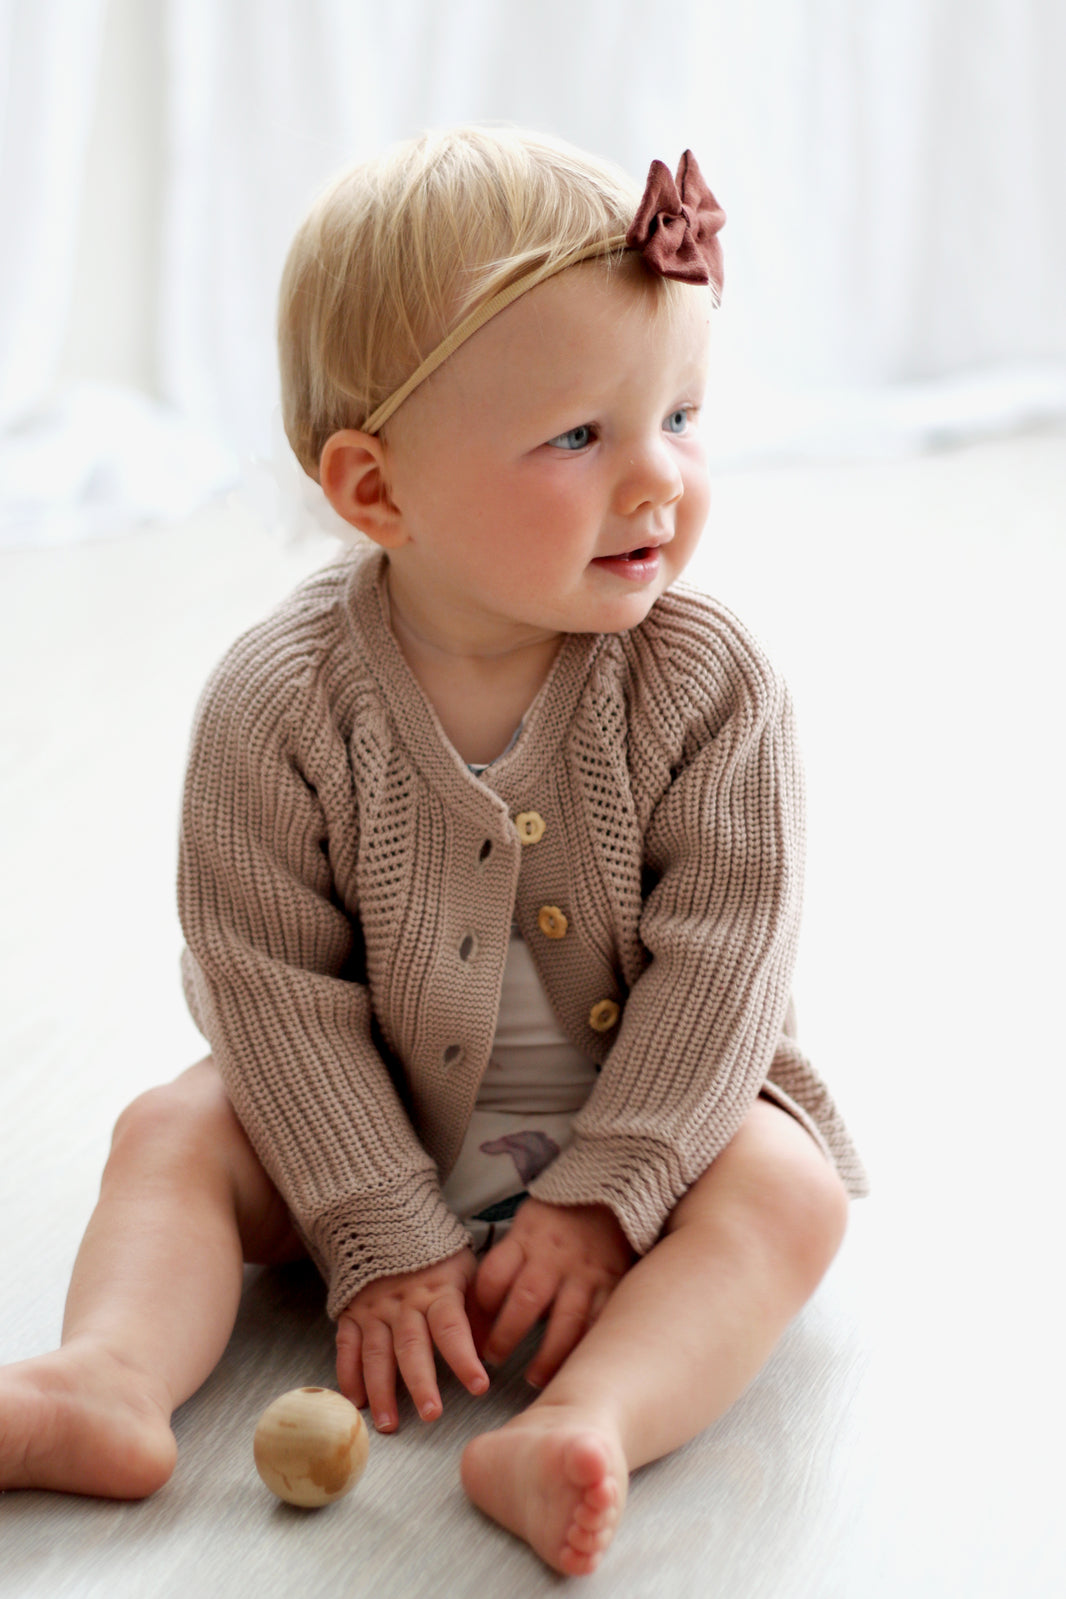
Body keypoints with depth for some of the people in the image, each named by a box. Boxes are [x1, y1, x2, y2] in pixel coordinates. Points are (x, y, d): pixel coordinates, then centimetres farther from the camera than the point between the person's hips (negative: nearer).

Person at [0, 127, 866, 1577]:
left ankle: (579, 1430, -44)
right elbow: (277, 988, -16)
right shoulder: (280, 706, -20)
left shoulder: (707, 683, -19)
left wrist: (602, 1195, -24)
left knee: (784, 1188, -25)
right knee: (179, 1132, -11)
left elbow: (720, 954, -18)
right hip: (376, 1123, 1)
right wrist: (384, 1240, -19)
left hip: (647, 1106, -1)